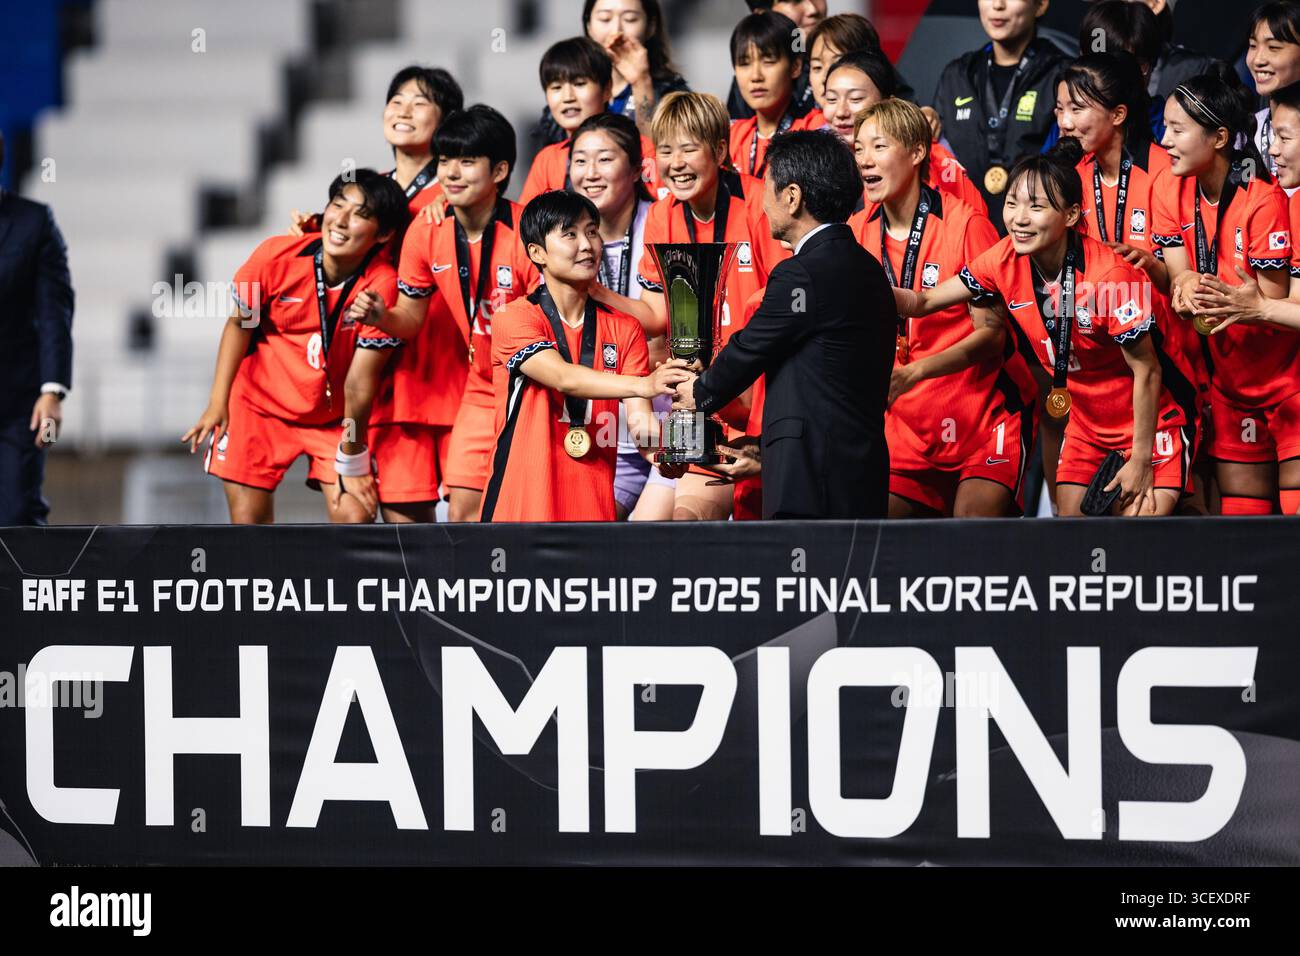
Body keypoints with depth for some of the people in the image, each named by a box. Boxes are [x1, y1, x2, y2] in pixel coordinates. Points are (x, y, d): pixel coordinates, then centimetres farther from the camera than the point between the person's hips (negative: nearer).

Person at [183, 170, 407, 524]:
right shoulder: (276, 256, -19)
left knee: (354, 518, -12)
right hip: (259, 404, 0)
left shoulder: (381, 284, -21)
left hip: (332, 416, 0)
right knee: (248, 520, -2)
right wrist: (217, 403, -6)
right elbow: (239, 324, -3)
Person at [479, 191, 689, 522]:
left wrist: (662, 451, -24)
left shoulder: (624, 330, 10)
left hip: (594, 506, 4)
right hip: (521, 505, -4)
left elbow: (637, 415, -1)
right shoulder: (515, 318, -5)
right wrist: (643, 385, -36)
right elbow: (564, 378, -22)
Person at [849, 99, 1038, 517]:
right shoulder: (857, 232, 2)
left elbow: (990, 333, -16)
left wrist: (911, 375, -28)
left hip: (986, 411, -5)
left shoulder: (965, 224, -12)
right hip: (907, 419, 5)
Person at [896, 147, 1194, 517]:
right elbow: (925, 301, -1)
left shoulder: (1110, 275, -27)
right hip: (1086, 427, 6)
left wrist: (1140, 460, -15)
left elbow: (1146, 371, -18)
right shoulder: (1006, 260, -10)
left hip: (1150, 424, -6)